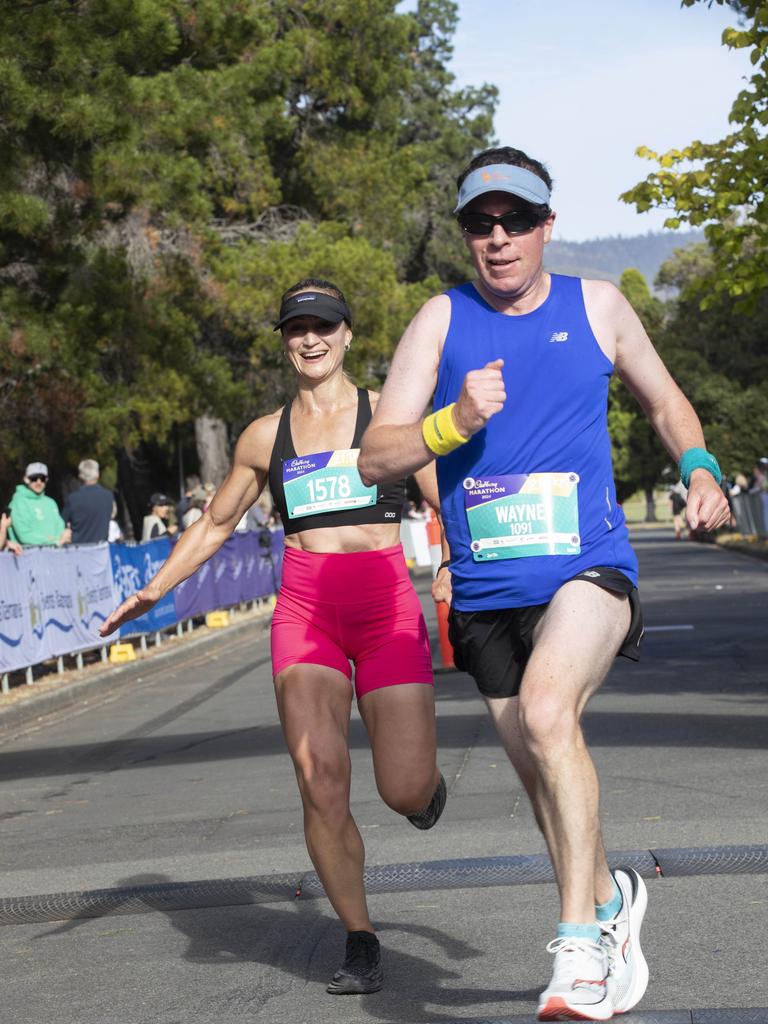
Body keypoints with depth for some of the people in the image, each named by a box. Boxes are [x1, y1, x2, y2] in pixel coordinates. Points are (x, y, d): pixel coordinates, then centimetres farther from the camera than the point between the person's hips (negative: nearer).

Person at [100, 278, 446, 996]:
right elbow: (215, 523, 24)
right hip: (304, 609, 2)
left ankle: (424, 782, 31)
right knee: (321, 784, -13)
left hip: (386, 605, -1)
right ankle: (360, 943, 3)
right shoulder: (264, 437, 13)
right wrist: (154, 589, 14)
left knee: (405, 793, -9)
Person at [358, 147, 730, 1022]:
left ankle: (579, 942, -25)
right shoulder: (442, 319, 3)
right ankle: (610, 900, 40)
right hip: (487, 589, 3)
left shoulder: (596, 306, 6)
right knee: (540, 768, 12)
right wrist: (455, 421, -20)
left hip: (588, 569, -3)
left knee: (546, 710, -29)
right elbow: (375, 459, -2)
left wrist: (699, 469, 3)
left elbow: (663, 398, 22)